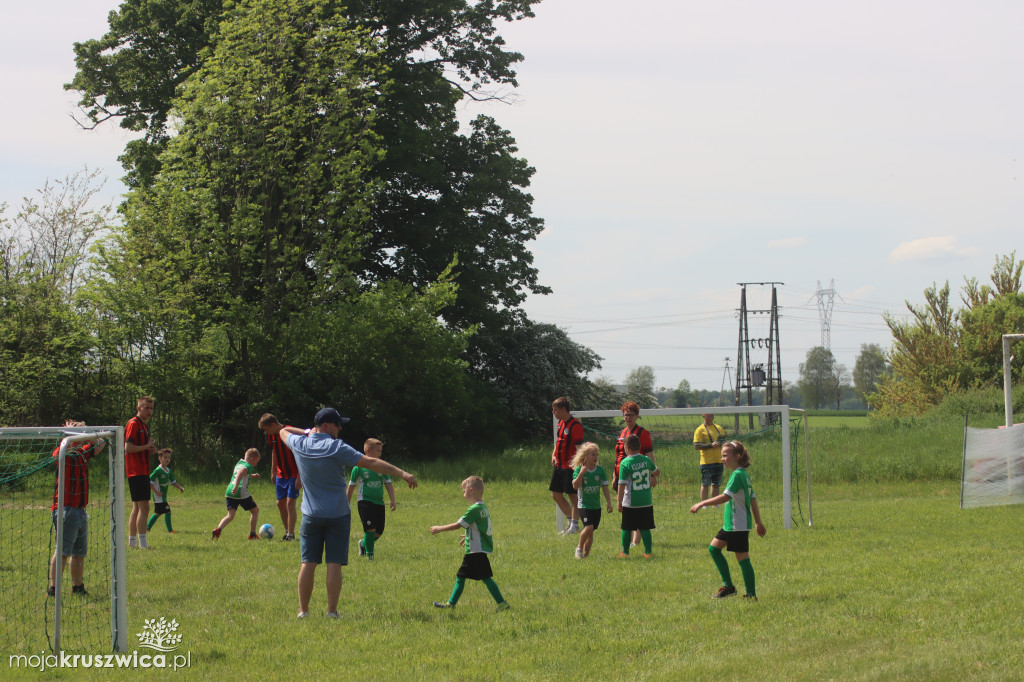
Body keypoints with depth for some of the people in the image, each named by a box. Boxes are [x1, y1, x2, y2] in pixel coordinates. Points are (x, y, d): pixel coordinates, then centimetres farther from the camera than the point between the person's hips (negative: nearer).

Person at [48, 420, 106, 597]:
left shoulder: (83, 453, 13)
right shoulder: (62, 454, -10)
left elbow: (100, 444, 24)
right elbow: (66, 446, -33)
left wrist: (83, 435, 8)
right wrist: (71, 431, -16)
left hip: (80, 510, 8)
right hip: (66, 509, -8)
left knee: (80, 552, 15)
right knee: (63, 551, -12)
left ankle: (78, 586, 25)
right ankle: (53, 588, -12)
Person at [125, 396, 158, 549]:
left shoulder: (144, 425, 20)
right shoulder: (133, 424, -10)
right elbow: (128, 447, -20)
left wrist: (150, 449, 8)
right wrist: (147, 446, -13)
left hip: (143, 472, 10)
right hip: (136, 472, -10)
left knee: (137, 507, 13)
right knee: (144, 507, -14)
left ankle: (132, 541, 17)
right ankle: (142, 542, -16)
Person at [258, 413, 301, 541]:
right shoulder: (272, 436, 2)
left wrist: (299, 477, -20)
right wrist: (273, 472, 19)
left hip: (293, 475, -7)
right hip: (280, 475, 7)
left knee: (290, 503, -12)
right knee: (280, 503, 8)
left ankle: (291, 534, -10)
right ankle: (287, 532, 19)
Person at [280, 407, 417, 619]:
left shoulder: (299, 444, -1)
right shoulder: (336, 448, -14)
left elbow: (284, 431, 23)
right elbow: (370, 463, -19)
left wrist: (309, 433, 23)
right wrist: (401, 473, -19)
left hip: (311, 515, 4)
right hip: (338, 514, -3)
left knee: (308, 563, 5)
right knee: (334, 564, -1)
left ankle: (303, 610, 7)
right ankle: (332, 611, -3)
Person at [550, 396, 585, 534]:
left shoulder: (575, 426, -16)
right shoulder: (561, 423, 11)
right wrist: (554, 454, 9)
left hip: (570, 467, -10)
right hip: (559, 465, 10)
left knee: (572, 496, -3)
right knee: (556, 494, 13)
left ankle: (574, 525, 4)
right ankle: (570, 520, 24)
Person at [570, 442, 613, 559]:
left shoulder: (600, 470, 4)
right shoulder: (578, 470, -6)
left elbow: (605, 488, 8)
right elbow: (575, 486, -17)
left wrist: (609, 503, 4)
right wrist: (581, 474, -28)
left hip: (596, 506, 4)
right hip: (584, 505, -4)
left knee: (590, 532, 6)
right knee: (588, 527, -21)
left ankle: (586, 554, 18)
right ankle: (579, 547, 1)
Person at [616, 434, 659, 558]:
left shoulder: (625, 463, -12)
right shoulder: (646, 460, 1)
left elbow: (622, 484, -13)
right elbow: (657, 472, 19)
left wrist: (619, 502, -7)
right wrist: (653, 478, 42)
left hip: (630, 502, -4)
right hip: (647, 501, 4)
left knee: (627, 529, 8)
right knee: (645, 528, 9)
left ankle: (625, 552, 13)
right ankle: (648, 552, 8)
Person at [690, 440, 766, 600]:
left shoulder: (737, 475, -17)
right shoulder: (744, 475, 13)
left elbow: (726, 497, -26)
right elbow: (753, 500, 18)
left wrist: (702, 504, -24)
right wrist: (758, 522, 23)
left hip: (738, 526, -10)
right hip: (730, 524, 10)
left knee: (743, 558, -5)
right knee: (714, 548, 13)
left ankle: (751, 594, 0)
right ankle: (728, 586, 17)